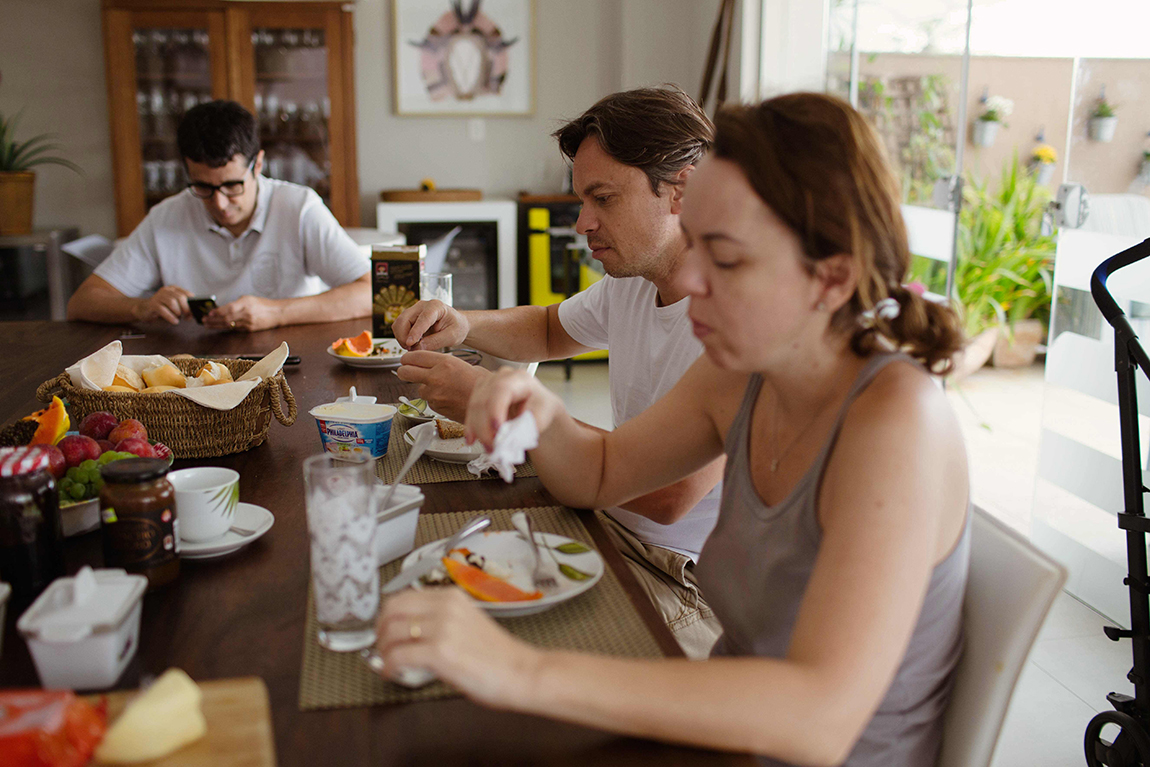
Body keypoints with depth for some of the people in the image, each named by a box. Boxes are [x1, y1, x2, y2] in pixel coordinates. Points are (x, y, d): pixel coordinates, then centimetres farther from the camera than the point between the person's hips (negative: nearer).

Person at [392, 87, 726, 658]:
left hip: (692, 589, -7)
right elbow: (551, 330, 26)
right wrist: (461, 325, 4)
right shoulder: (631, 281, 5)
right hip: (617, 533, 8)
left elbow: (668, 492, -31)